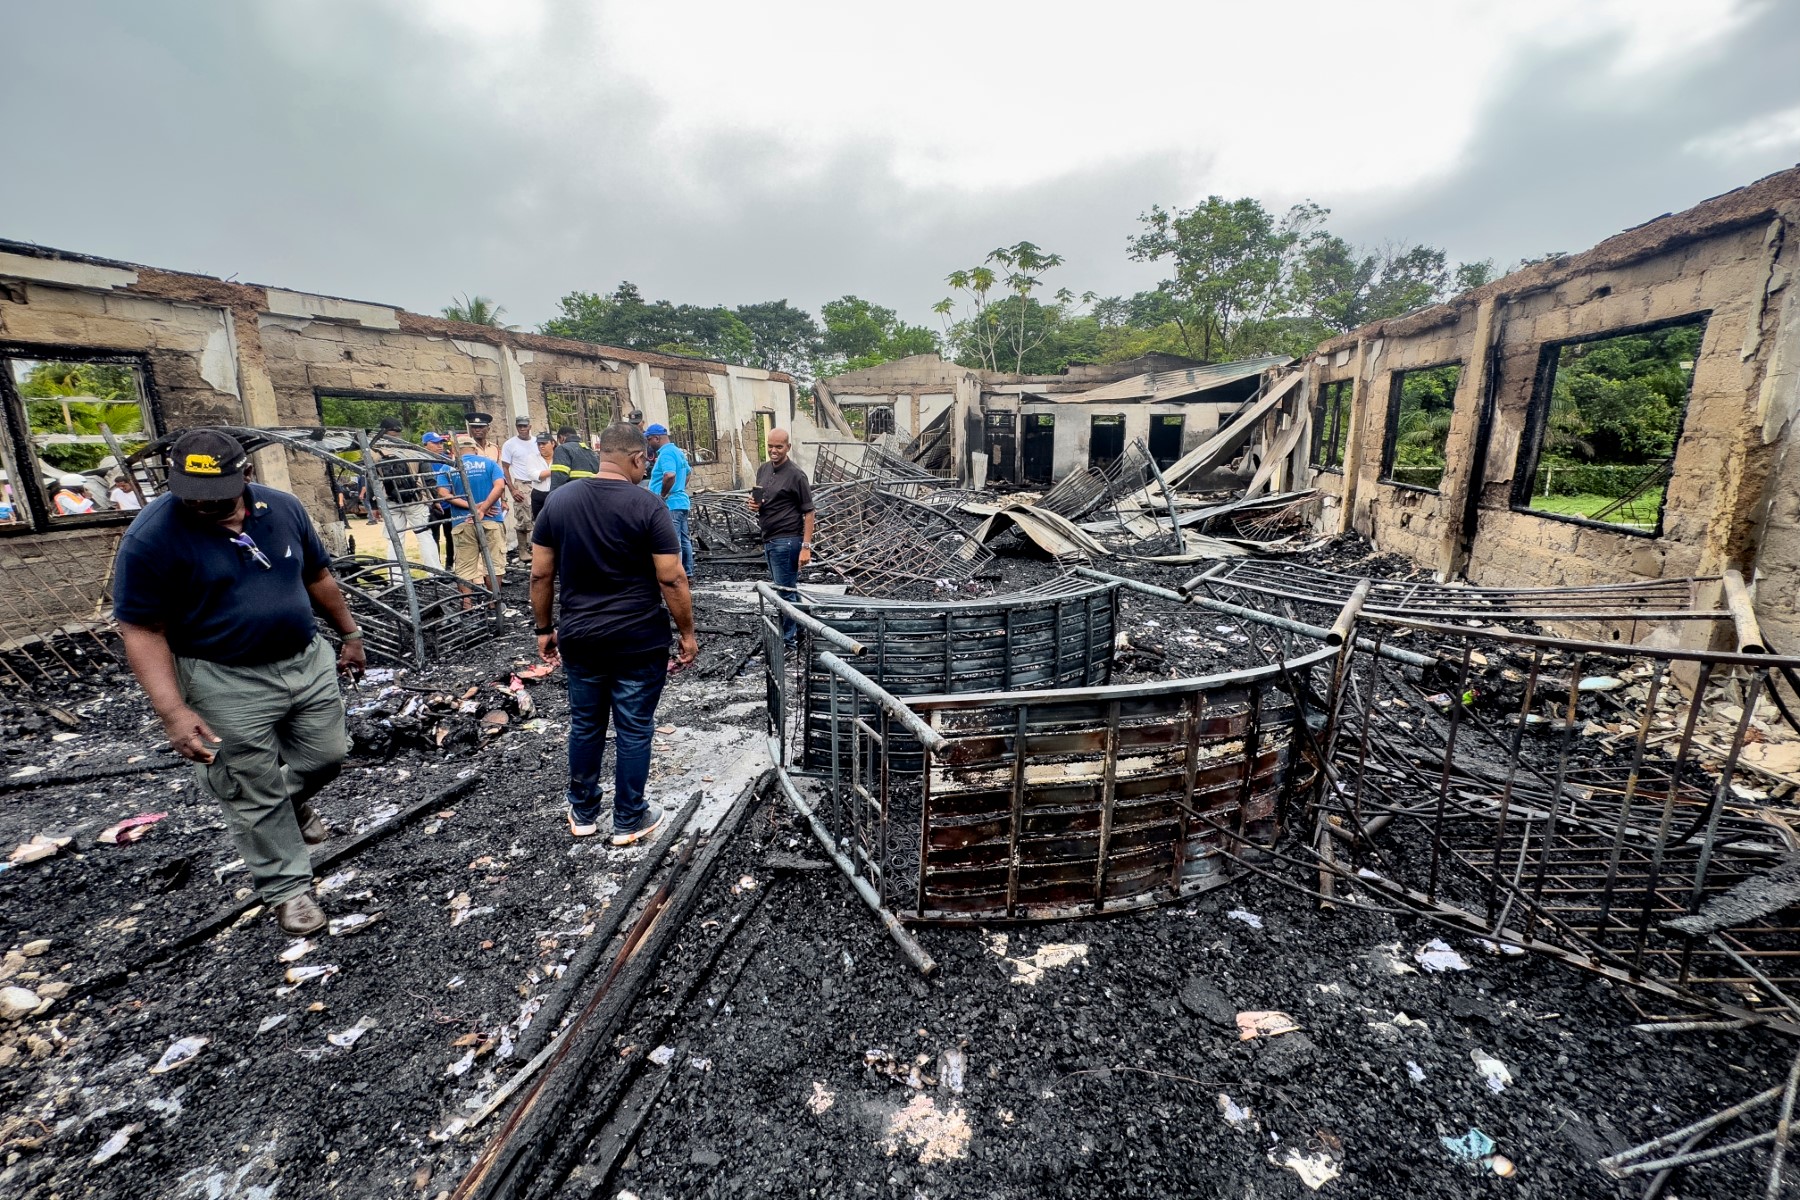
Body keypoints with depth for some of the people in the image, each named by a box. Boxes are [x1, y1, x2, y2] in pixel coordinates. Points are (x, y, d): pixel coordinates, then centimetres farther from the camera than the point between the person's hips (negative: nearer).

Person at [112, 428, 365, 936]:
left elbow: (318, 577, 10)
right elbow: (143, 631, -14)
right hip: (228, 684, -4)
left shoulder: (283, 507, -3)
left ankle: (294, 800, 50)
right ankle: (287, 887, 25)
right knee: (255, 797, 7)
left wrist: (349, 634, 16)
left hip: (310, 662, 4)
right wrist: (174, 712, -20)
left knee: (327, 756, 17)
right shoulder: (151, 537, -17)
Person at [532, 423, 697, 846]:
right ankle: (629, 821, 22)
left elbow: (540, 575, 4)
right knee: (634, 731, 9)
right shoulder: (647, 506, -13)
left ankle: (583, 814, 34)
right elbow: (672, 579, -14)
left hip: (579, 638, 5)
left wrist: (545, 628, 14)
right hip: (639, 641, -4)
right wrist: (687, 633, -4)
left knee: (584, 725, 19)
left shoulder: (558, 500, 1)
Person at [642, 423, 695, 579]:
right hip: (681, 501, 10)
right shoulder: (677, 450, 15)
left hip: (670, 504, -10)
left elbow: (670, 475, -32)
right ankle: (688, 575, 20)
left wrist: (662, 495, -19)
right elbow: (688, 472, 29)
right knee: (684, 540, 13)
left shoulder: (666, 453, -15)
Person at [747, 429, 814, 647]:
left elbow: (808, 512, -13)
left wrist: (806, 546, -18)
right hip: (768, 539, 8)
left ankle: (788, 639, 8)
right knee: (788, 588, 17)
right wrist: (754, 505, -2)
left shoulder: (795, 475, -12)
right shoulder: (762, 470, 10)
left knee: (785, 591, -2)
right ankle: (798, 627, 31)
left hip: (786, 541, -8)